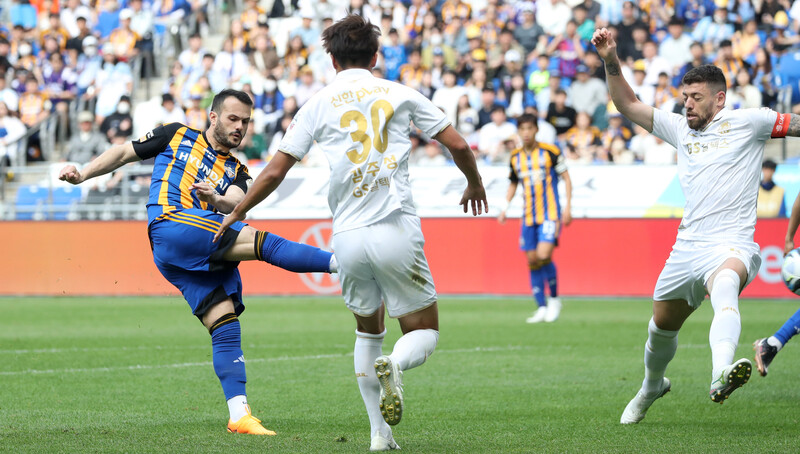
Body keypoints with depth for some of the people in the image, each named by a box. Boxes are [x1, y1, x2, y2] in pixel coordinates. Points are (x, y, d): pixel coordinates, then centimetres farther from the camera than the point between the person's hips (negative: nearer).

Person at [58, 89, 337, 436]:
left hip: (208, 256, 5)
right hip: (171, 228, -5)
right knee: (263, 242, -23)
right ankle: (340, 261, -32)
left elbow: (236, 202, 2)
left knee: (226, 327, -7)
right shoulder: (176, 137, 19)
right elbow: (124, 153, 25)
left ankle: (240, 416, -11)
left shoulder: (236, 171, 24)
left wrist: (216, 198, -21)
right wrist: (82, 174, 14)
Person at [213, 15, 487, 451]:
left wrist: (236, 213, 21)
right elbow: (457, 144, 8)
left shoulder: (317, 105, 6)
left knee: (367, 330, 22)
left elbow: (274, 172, 6)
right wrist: (475, 183, 28)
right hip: (396, 231, -2)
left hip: (348, 238, 2)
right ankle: (394, 365, -27)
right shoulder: (401, 94, 6)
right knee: (424, 331, 9)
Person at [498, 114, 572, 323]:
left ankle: (554, 299, 1)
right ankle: (541, 308, 10)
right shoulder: (516, 157, 8)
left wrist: (567, 207, -6)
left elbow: (566, 178, 0)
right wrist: (504, 208, 11)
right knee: (532, 262, 3)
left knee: (544, 256, -19)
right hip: (528, 217, 5)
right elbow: (513, 184, 22)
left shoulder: (550, 152, -6)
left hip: (550, 213, -5)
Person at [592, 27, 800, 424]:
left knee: (724, 286, -40)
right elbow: (627, 104, 20)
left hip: (731, 244, -6)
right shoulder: (680, 128, 17)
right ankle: (652, 385, 50)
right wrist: (611, 62, 8)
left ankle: (721, 376, -64)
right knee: (662, 325, 17)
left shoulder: (746, 122, 4)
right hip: (687, 248, 6)